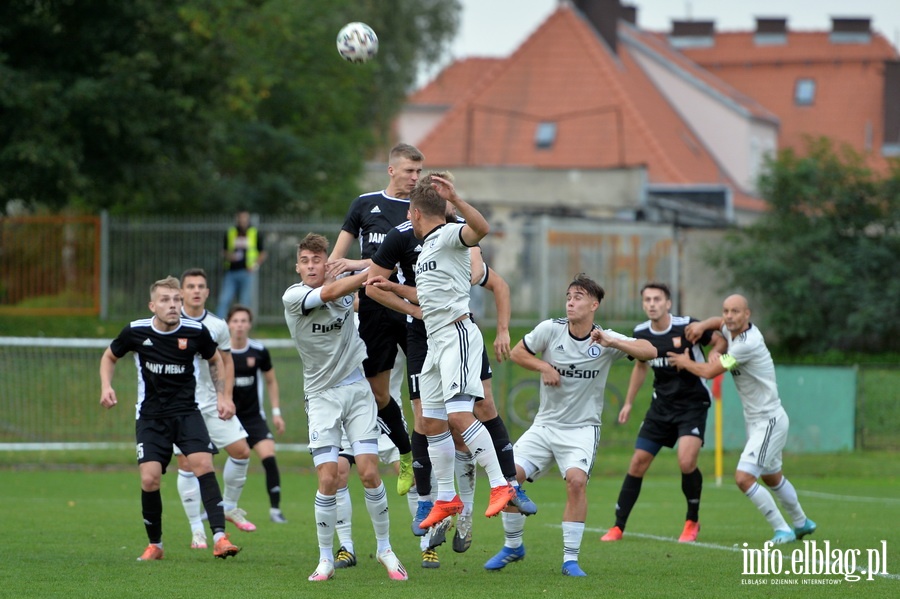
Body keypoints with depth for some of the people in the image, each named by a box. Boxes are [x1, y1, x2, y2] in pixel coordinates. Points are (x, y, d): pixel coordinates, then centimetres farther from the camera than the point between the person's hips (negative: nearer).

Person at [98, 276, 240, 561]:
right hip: (150, 416, 0)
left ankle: (220, 538, -22)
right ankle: (154, 545, 10)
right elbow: (109, 356, 12)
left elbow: (215, 360, 13)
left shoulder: (196, 331, -8)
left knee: (203, 463, -21)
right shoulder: (135, 331, -8)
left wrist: (222, 396, 6)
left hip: (187, 412, 0)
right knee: (149, 478, -11)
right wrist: (106, 386, -4)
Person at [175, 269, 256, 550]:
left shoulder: (217, 326, 4)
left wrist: (227, 397, 2)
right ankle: (196, 530, 3)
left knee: (241, 450, -4)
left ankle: (230, 506, 19)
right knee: (187, 464, -5)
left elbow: (227, 363, 13)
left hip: (213, 402, 3)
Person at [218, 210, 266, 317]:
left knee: (244, 302, -2)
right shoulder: (230, 233, 9)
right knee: (223, 300, -8)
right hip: (231, 271, 1)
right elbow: (224, 252, 16)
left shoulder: (255, 234, 6)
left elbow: (262, 254, 11)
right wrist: (228, 256, -7)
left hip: (247, 272, -1)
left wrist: (256, 265, -6)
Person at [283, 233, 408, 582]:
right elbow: (330, 292, -27)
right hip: (321, 394, -2)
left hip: (357, 388, 2)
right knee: (328, 479, -11)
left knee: (369, 473, -7)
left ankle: (384, 549, 10)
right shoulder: (293, 297, -11)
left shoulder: (347, 287, 1)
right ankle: (326, 559, 5)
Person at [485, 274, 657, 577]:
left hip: (582, 428, -3)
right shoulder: (550, 329, -4)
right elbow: (517, 352, 8)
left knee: (576, 479, -27)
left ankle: (570, 559, -15)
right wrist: (544, 366, -11)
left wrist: (611, 342, -31)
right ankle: (513, 546, 12)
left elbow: (650, 351, -18)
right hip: (545, 424, 3)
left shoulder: (606, 340, -8)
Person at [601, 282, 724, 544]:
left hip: (692, 403, -5)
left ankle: (692, 521, 1)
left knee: (686, 461, -23)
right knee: (637, 463, 2)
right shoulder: (641, 333, -1)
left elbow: (720, 342, -4)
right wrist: (629, 402, 20)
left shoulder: (688, 327, -17)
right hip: (662, 404, 5)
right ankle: (618, 527, 12)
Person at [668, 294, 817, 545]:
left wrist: (685, 362, 1)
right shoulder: (733, 331, 4)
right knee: (772, 477, 24)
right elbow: (720, 323, 29)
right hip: (756, 420, 10)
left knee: (744, 477, -17)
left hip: (769, 421, -10)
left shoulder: (747, 344, -25)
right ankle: (801, 523, 42)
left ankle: (782, 530, -8)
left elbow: (710, 372, -19)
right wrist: (702, 325, 6)